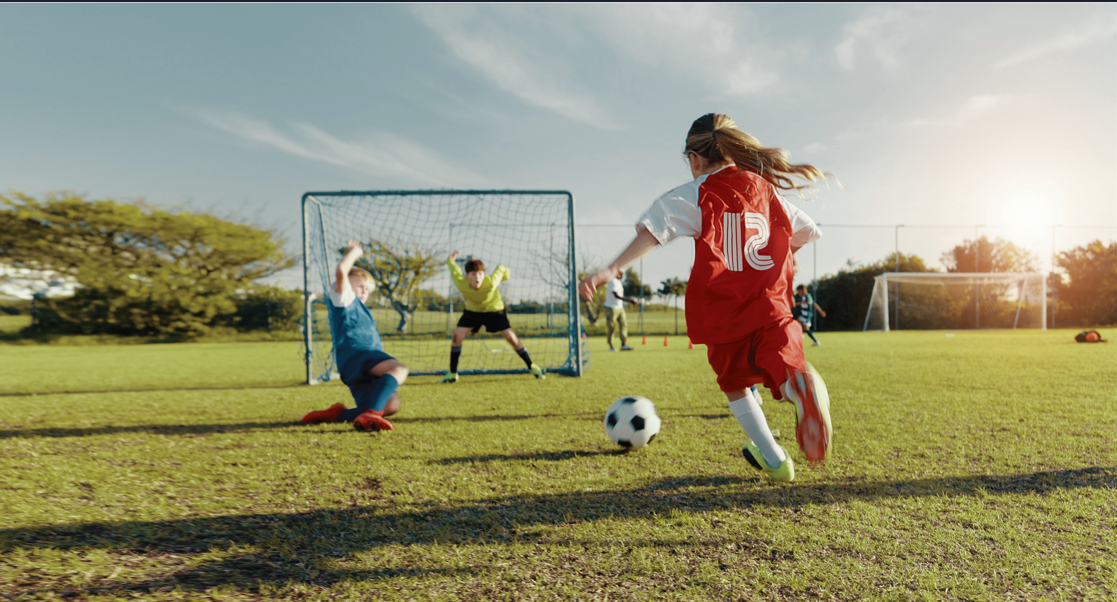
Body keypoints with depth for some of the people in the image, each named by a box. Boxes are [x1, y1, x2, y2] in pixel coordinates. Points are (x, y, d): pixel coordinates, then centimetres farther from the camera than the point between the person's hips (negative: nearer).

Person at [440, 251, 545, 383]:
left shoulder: (491, 283, -38)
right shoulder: (461, 284, -34)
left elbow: (501, 268, -19)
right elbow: (455, 270, -13)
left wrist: (504, 276, 4)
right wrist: (450, 261, 8)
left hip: (494, 310, -1)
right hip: (472, 311, 2)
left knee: (511, 338, -7)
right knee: (457, 335, -15)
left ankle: (531, 367, 11)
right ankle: (452, 373, -3)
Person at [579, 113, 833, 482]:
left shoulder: (694, 195, -3)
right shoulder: (766, 188, 10)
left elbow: (654, 229, -20)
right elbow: (808, 232, 18)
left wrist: (613, 269, -29)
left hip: (723, 313, -2)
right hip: (770, 307, 2)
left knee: (734, 384, 18)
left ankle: (775, 460, 24)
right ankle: (801, 384, -33)